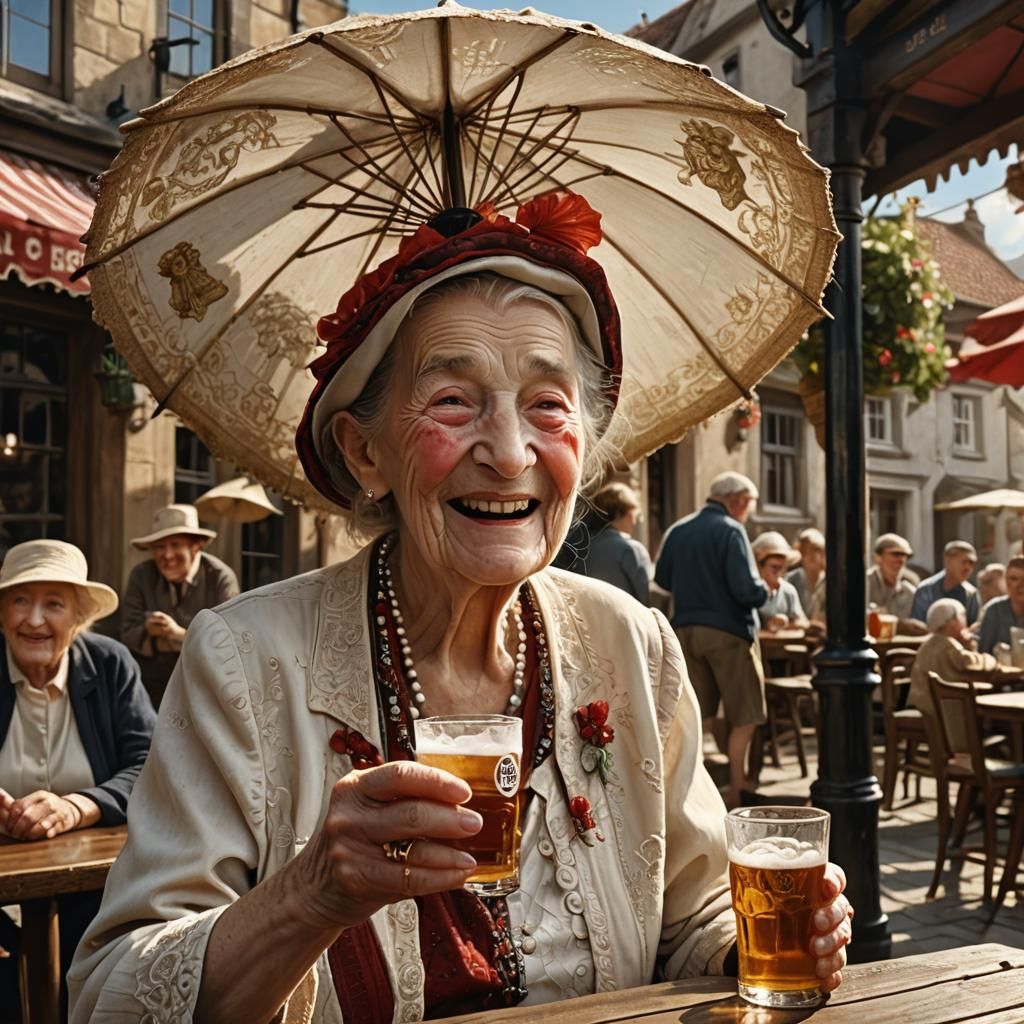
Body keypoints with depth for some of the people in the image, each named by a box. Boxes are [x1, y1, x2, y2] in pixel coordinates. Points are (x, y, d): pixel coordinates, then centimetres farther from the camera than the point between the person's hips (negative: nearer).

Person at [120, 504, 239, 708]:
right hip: (152, 677, 2)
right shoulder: (141, 576, -3)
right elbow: (128, 636, -6)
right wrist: (148, 631, -26)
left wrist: (180, 634, -29)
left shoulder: (221, 577, -11)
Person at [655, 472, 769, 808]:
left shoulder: (677, 531, 7)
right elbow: (747, 589, -18)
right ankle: (737, 793, 6)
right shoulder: (730, 531, -12)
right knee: (744, 719, 5)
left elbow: (662, 580, 14)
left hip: (685, 630, 6)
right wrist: (765, 591, 2)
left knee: (697, 718, 11)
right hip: (728, 632, -6)